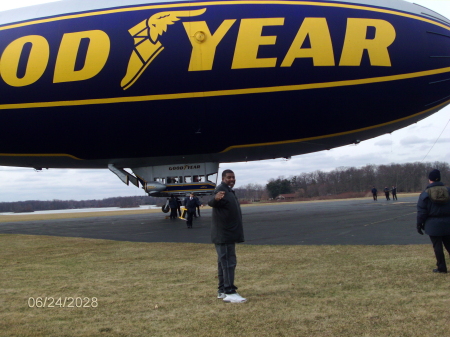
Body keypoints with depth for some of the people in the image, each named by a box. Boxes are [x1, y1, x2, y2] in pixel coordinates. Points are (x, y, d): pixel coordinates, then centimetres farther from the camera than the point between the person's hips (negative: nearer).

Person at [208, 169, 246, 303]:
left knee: (224, 262, 15)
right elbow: (212, 203, -37)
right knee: (228, 262, -11)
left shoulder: (229, 191, 16)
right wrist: (215, 198, -57)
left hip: (228, 234, 11)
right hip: (223, 234, -11)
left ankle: (222, 290, 23)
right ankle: (229, 292, -10)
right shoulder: (221, 190, -16)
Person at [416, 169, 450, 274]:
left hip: (433, 225, -3)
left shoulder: (425, 194, -9)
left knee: (437, 246, 4)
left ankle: (441, 267, 8)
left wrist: (419, 225, 1)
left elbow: (421, 212, -8)